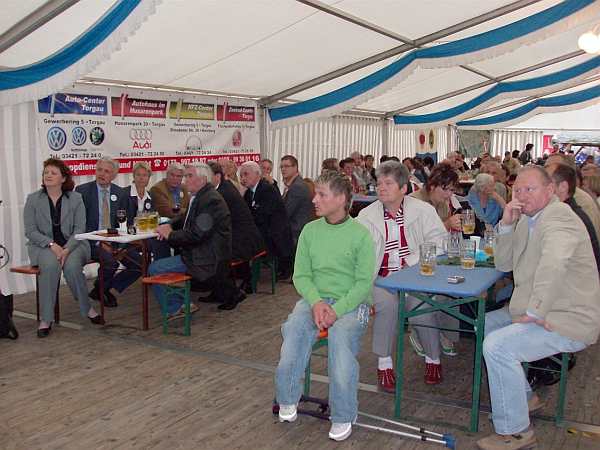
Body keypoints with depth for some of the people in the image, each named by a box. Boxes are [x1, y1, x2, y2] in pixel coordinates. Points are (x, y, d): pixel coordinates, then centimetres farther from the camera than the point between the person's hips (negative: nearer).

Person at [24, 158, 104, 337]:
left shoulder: (76, 198, 4)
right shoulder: (33, 199, 4)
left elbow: (79, 229, -2)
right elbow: (30, 231, -1)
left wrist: (67, 249, -19)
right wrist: (52, 245, -17)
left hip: (72, 244, 0)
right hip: (43, 245, 0)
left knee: (72, 265, -32)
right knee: (50, 264, -33)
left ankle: (87, 308, -11)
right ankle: (46, 319, -26)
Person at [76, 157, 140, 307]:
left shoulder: (120, 194, 8)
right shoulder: (82, 190, -4)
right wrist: (99, 243, -18)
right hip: (92, 240, -5)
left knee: (139, 264, -14)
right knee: (111, 262, -32)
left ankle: (106, 289, 7)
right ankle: (99, 289, 0)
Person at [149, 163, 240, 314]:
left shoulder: (211, 200, -19)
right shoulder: (199, 196, 12)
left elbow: (196, 234, -25)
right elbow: (186, 217, 26)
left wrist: (170, 234, -13)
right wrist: (169, 225, 5)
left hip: (206, 259, -10)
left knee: (154, 269, -13)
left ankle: (175, 308, 3)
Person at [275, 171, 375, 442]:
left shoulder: (360, 234, -2)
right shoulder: (310, 231, 9)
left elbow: (365, 282, -6)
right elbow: (301, 275, 7)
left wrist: (337, 310, -19)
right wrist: (316, 302, -12)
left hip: (350, 302, -3)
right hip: (314, 299, 3)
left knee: (341, 335, -32)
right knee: (294, 327, -28)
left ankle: (343, 417, -15)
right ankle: (288, 400, -9)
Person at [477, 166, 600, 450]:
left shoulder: (559, 218, -20)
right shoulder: (527, 220, 10)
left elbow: (553, 264, -39)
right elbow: (503, 264, 12)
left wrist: (535, 314, -32)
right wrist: (506, 225, -3)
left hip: (568, 321, -10)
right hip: (540, 310, 10)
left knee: (497, 346, -24)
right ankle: (523, 395, 27)